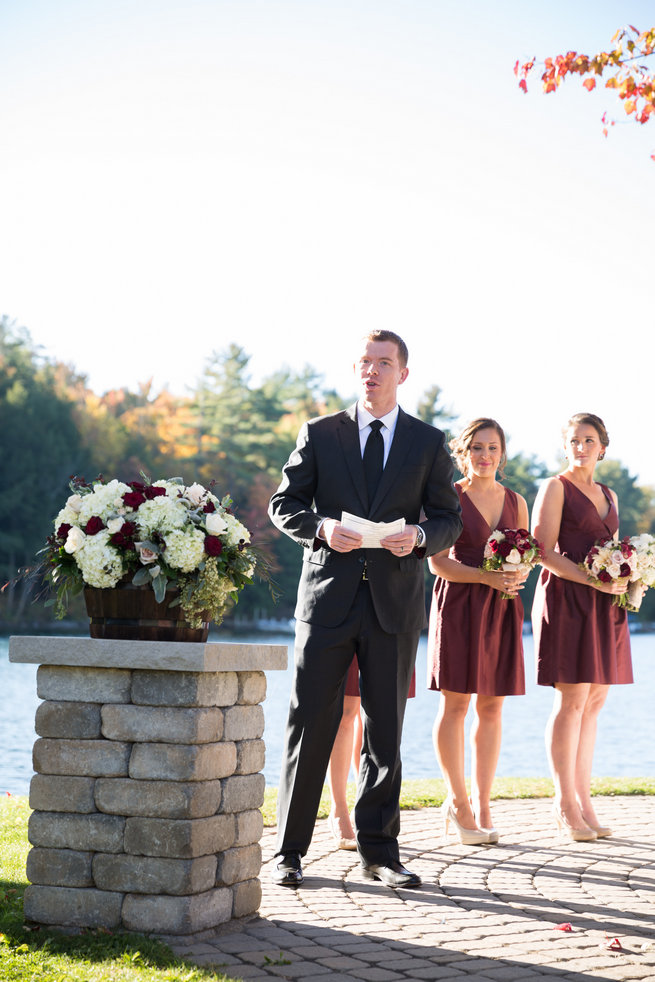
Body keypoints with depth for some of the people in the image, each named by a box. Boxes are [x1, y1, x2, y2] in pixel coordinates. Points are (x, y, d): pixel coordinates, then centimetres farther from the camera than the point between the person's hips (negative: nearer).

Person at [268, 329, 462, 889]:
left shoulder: (428, 443, 8)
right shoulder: (320, 434, 7)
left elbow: (449, 518, 8)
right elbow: (284, 505, 6)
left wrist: (419, 537, -14)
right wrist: (321, 527, -14)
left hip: (395, 598, 1)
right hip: (328, 594, -1)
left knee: (386, 731, 6)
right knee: (310, 724, -2)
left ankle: (379, 851, 16)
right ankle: (290, 851, 7)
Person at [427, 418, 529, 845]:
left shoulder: (515, 502, 12)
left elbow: (526, 558, 15)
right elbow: (438, 563, -7)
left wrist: (517, 575, -8)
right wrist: (487, 576, -19)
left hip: (502, 609, 4)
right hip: (459, 605, -4)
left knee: (492, 707, 4)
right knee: (455, 704, -2)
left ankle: (483, 803, 10)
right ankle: (458, 800, 10)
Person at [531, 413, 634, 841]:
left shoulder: (609, 496, 19)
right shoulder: (556, 488, 0)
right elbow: (545, 552, -9)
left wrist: (623, 582, 2)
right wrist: (593, 580, -19)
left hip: (604, 606, 6)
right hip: (566, 597, -6)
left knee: (595, 701, 5)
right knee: (572, 700, -8)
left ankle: (583, 799, 9)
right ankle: (565, 803, -2)